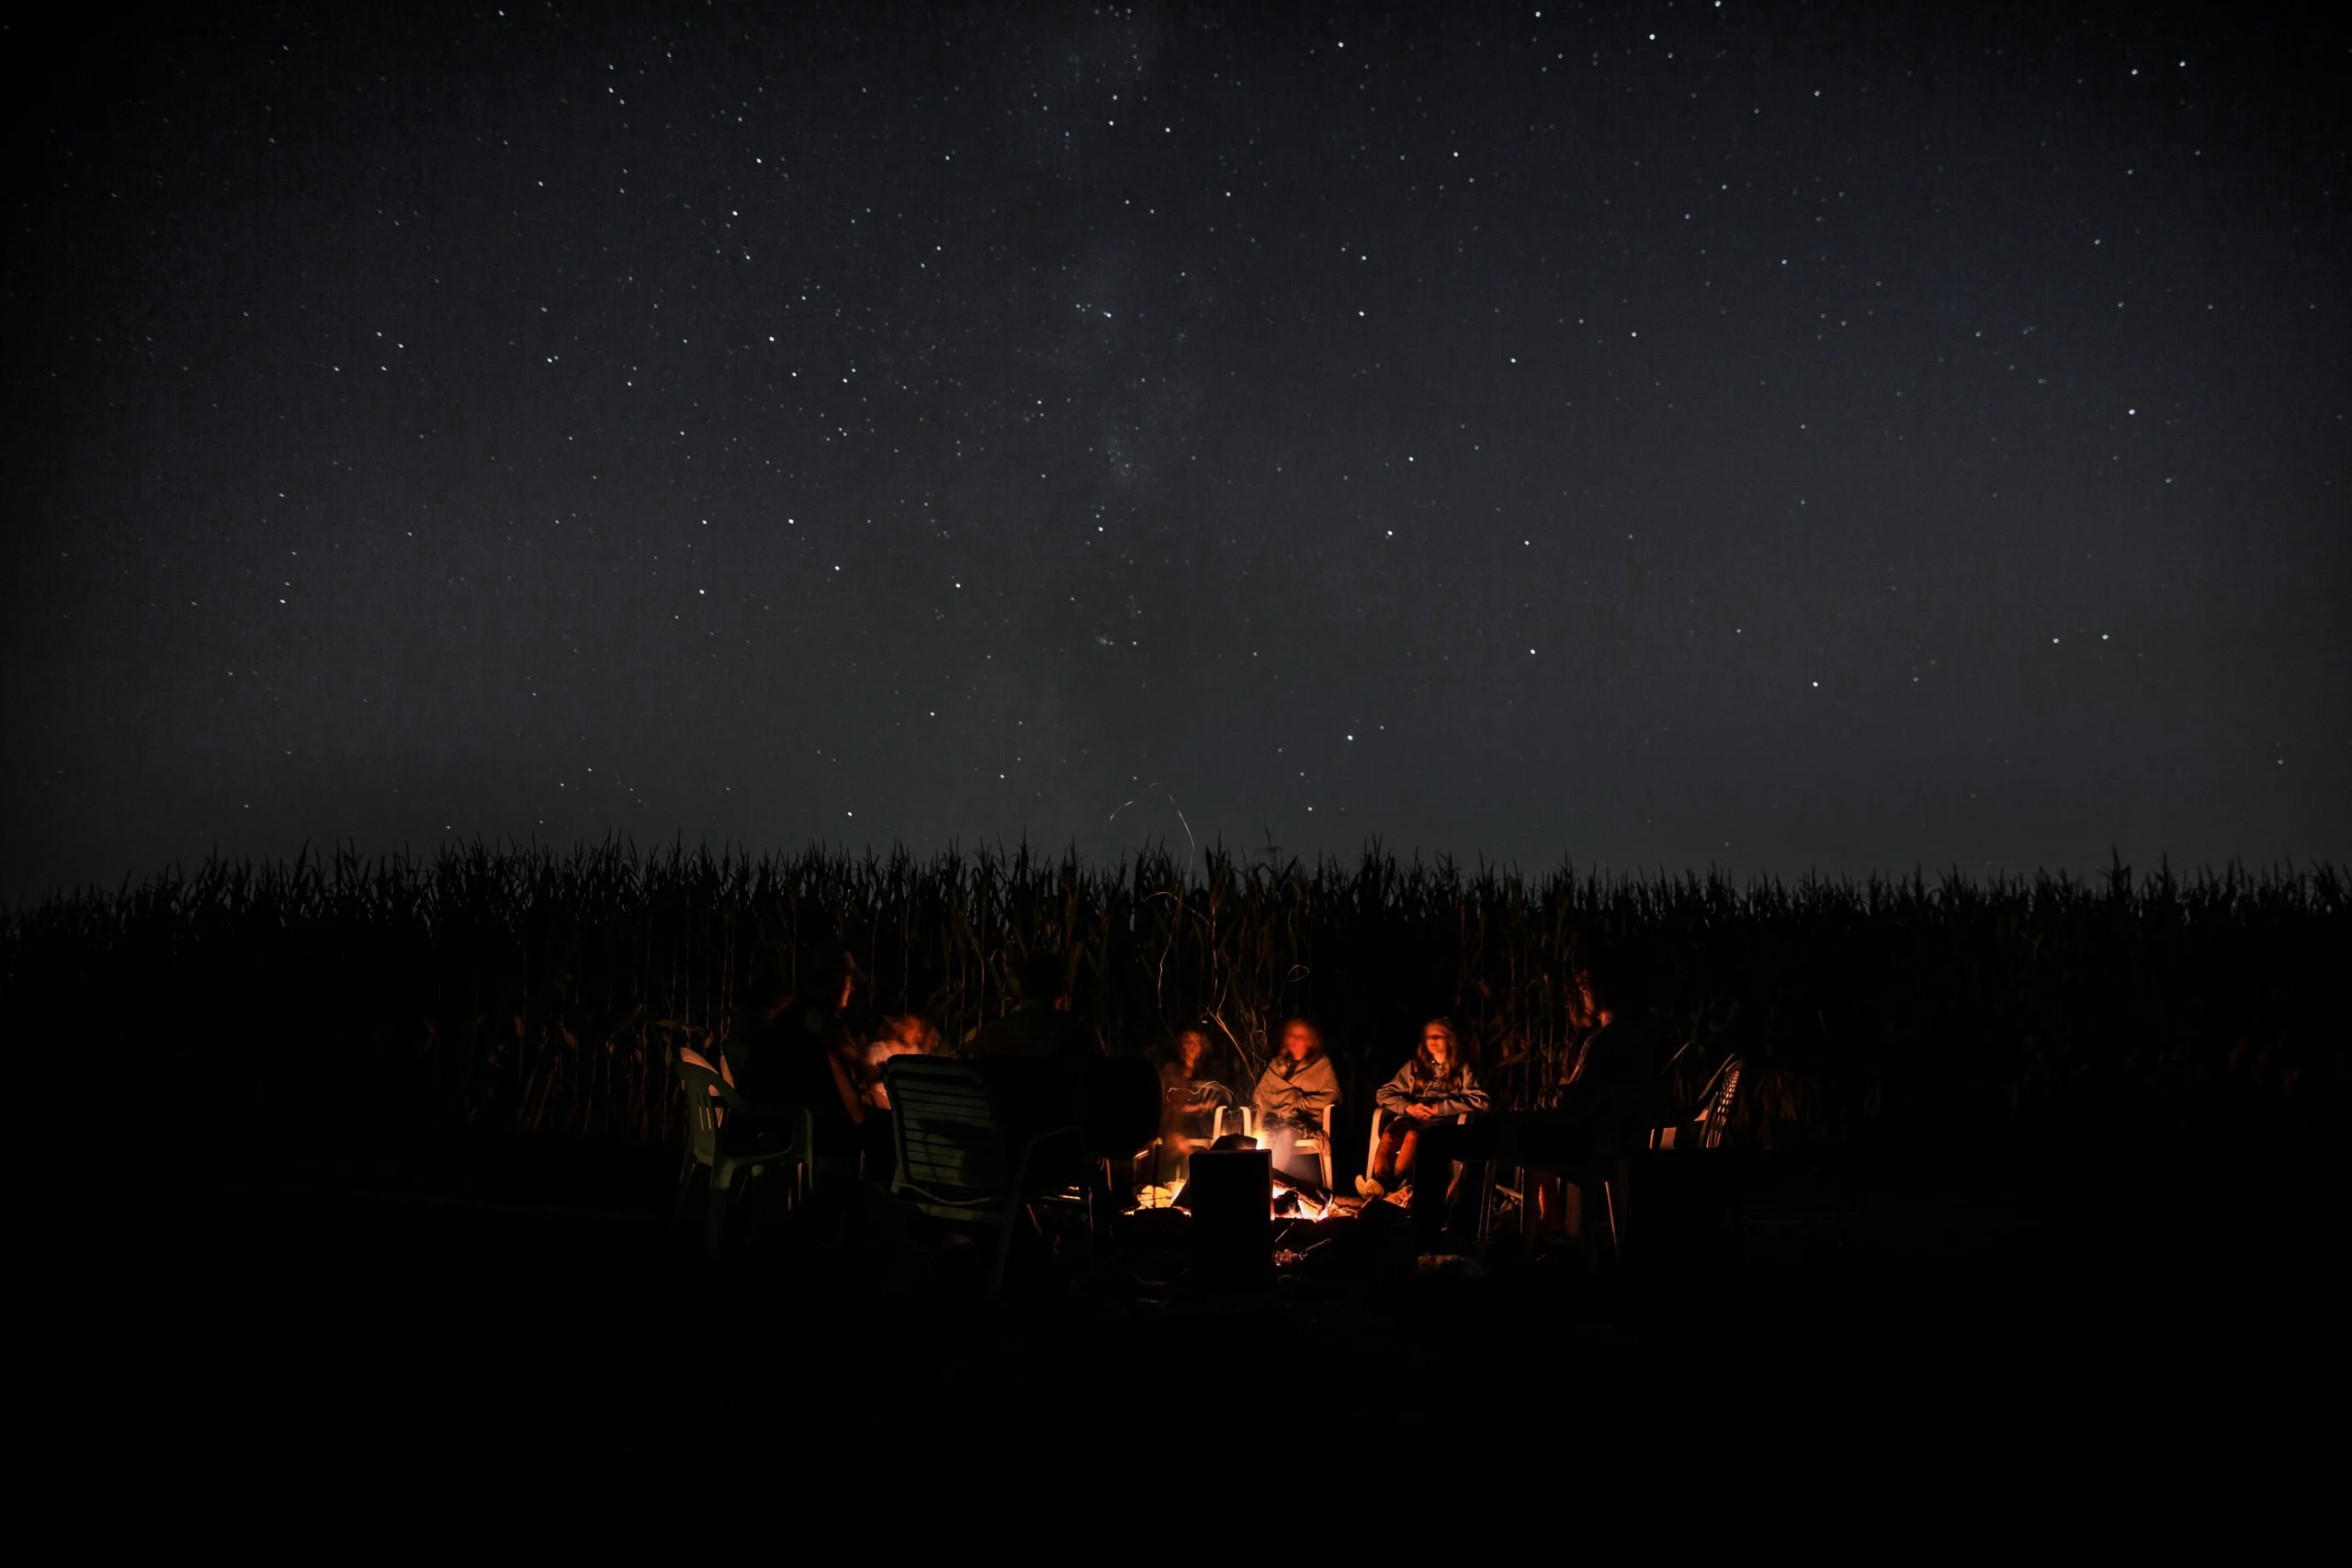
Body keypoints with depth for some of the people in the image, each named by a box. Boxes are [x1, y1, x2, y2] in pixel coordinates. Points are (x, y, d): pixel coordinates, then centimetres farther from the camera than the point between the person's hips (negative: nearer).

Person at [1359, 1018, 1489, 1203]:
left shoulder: (1463, 1070, 15)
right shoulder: (1414, 1066, 23)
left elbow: (1479, 1101, -2)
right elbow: (1384, 1094, 16)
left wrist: (1438, 1108, -10)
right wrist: (1409, 1107, -5)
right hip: (1412, 1118, 3)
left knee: (1413, 1135, -38)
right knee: (1389, 1135, -34)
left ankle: (1388, 1185, -53)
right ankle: (1377, 1182, -56)